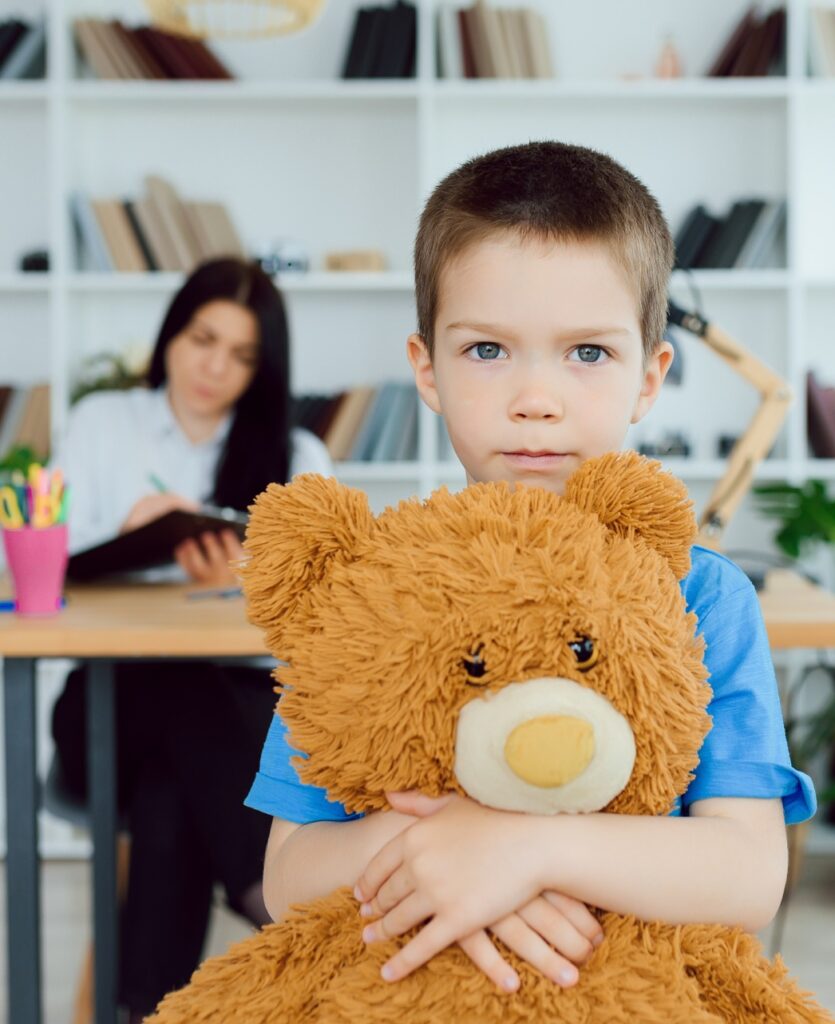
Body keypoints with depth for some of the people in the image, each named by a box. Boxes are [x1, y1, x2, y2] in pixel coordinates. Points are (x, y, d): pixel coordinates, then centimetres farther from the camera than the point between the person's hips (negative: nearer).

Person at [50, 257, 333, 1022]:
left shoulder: (297, 458, 14)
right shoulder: (102, 423, 15)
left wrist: (243, 584, -24)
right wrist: (127, 529, -17)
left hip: (240, 699, 0)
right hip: (114, 699, 0)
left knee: (170, 792, -36)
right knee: (179, 686, -38)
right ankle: (265, 879, -50)